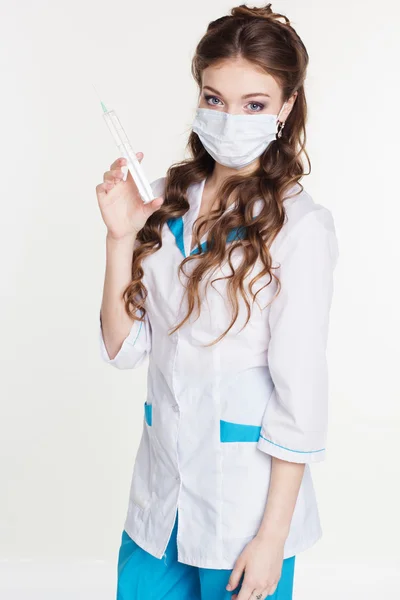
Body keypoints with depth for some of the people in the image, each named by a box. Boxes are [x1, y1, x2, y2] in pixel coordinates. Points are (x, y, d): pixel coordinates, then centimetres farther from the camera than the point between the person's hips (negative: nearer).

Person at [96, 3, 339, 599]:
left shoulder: (300, 225, -13)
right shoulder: (166, 201, 1)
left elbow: (301, 392, -12)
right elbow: (124, 348, 1)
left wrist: (272, 538, -11)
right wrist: (120, 236, -11)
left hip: (244, 500, -4)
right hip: (160, 485, 5)